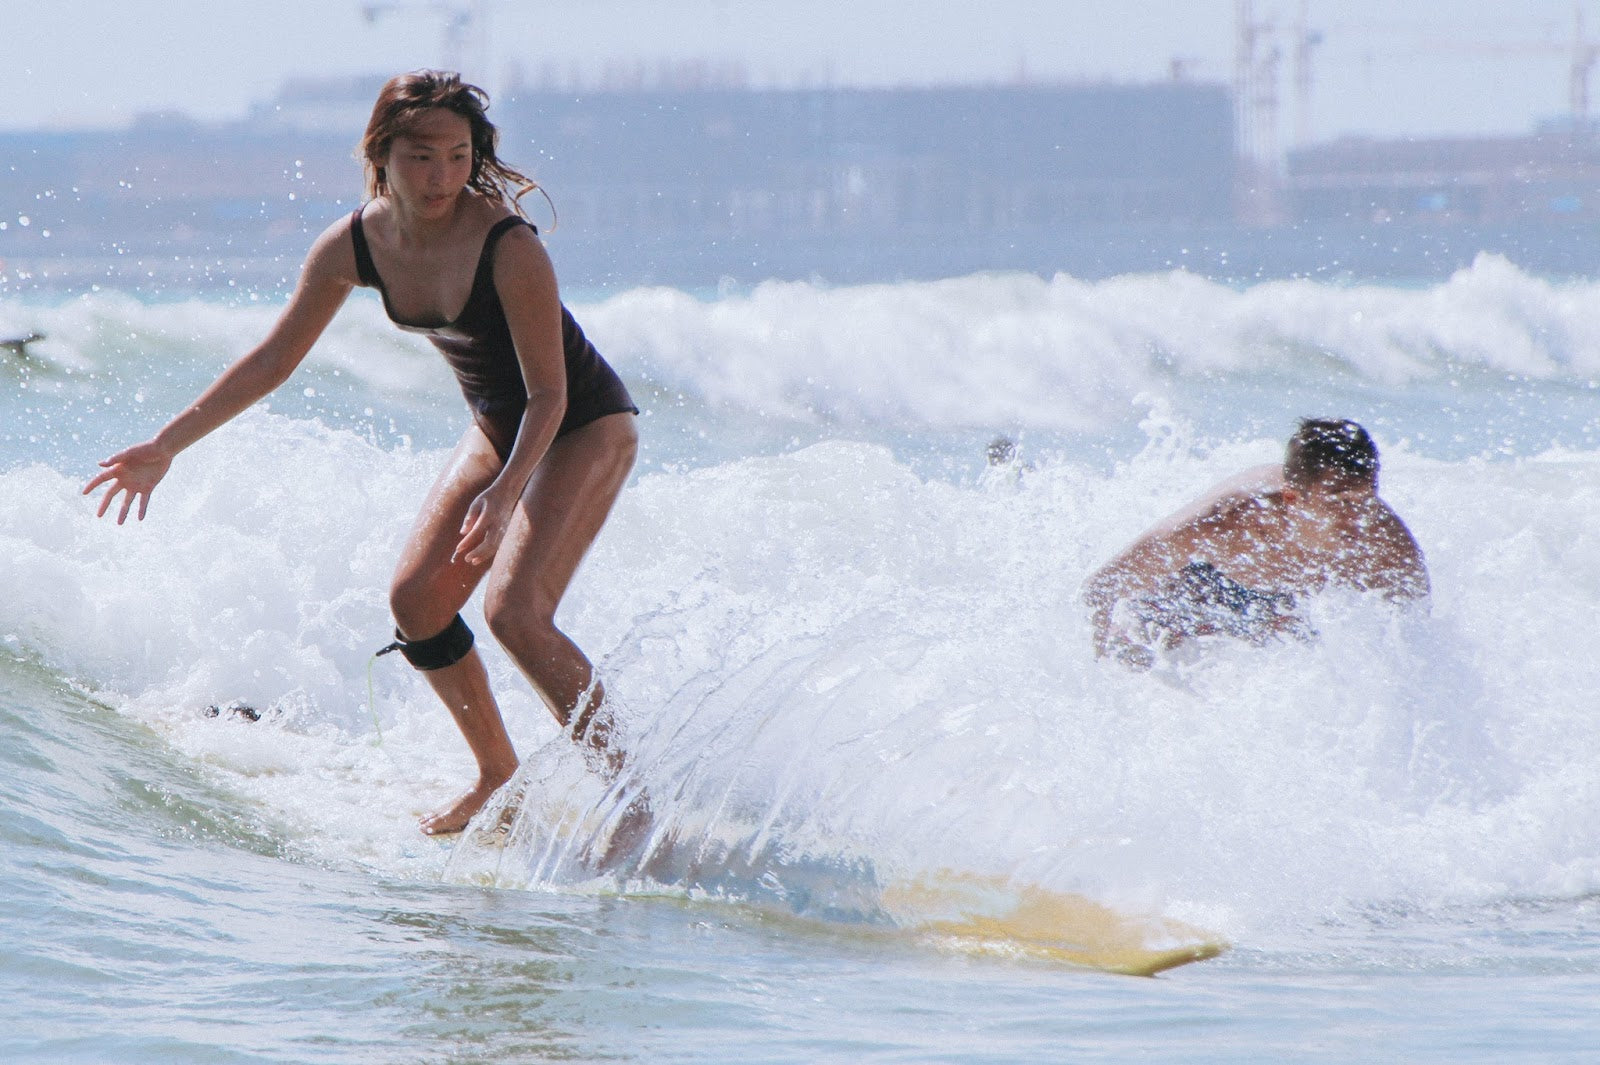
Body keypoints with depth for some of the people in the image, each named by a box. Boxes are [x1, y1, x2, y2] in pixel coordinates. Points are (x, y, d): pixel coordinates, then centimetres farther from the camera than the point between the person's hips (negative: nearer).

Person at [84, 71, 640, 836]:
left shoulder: (508, 247, -31)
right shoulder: (352, 247, -12)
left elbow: (549, 394, -26)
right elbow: (272, 361, -2)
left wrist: (504, 493, -40)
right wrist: (167, 445, -4)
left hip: (586, 428, -7)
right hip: (497, 427, 7)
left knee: (514, 608, -22)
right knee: (417, 599, 0)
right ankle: (498, 776, 19)